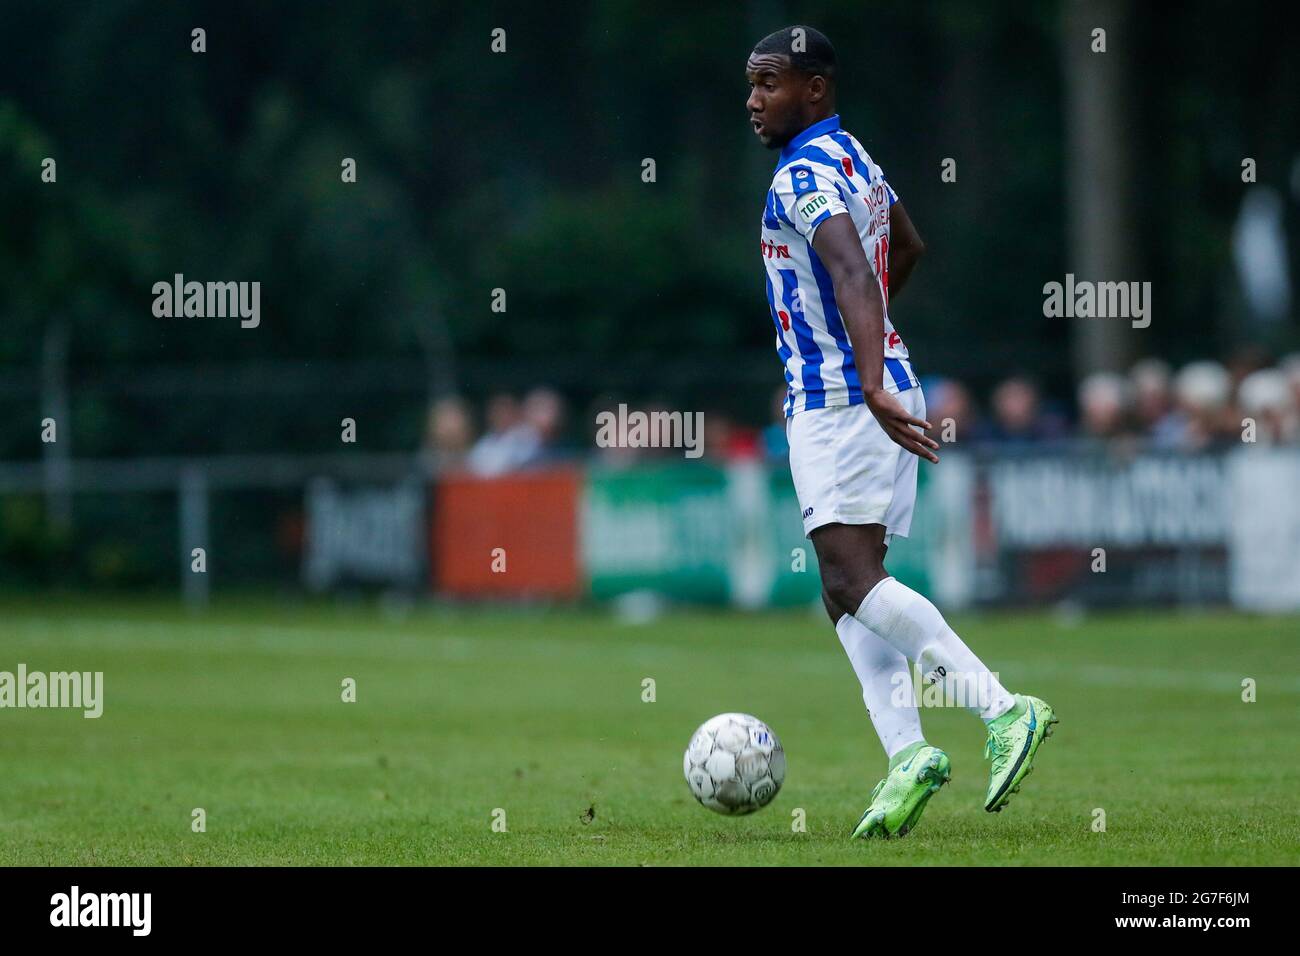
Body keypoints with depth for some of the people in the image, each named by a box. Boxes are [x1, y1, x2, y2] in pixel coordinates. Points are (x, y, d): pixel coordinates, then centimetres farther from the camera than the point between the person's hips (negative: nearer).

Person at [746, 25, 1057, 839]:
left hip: (836, 397, -10)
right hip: (874, 389, 10)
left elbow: (854, 276, -30)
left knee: (854, 579, -16)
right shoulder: (855, 158, 17)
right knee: (849, 593, 6)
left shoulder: (806, 174, -14)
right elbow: (909, 249, 34)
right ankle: (907, 754, -4)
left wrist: (871, 383, -42)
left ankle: (1005, 710, -24)